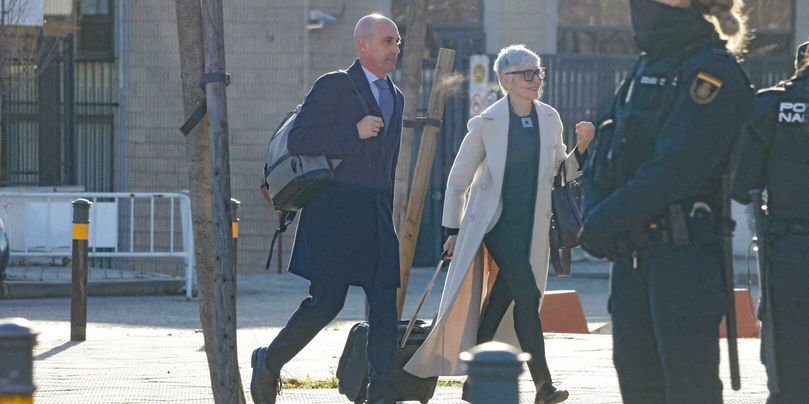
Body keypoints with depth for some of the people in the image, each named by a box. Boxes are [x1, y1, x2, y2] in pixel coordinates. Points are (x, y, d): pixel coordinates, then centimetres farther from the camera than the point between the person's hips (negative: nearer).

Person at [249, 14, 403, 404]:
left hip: (378, 216, 7)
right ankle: (269, 362, 11)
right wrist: (355, 133, -16)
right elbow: (298, 140, -12)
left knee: (385, 306, -2)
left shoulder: (396, 98, 19)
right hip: (335, 212, -7)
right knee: (326, 302, -9)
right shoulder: (333, 87, -3)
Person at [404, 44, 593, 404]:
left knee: (501, 300, 8)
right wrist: (453, 230, 2)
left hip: (531, 225, 5)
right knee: (527, 295, -18)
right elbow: (458, 178, 2)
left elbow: (558, 172, 15)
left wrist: (580, 151, -5)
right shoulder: (486, 124, -7)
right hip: (496, 222, -5)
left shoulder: (550, 119, 5)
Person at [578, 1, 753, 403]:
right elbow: (605, 152, 14)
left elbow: (676, 166, -19)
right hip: (631, 255, 9)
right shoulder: (645, 68, 16)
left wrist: (610, 219, -17)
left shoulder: (712, 72, -11)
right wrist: (594, 213, -4)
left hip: (686, 253, -9)